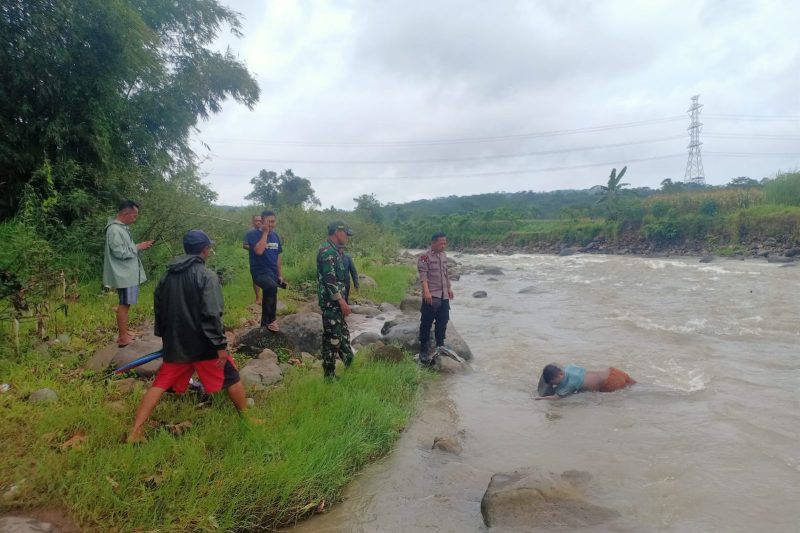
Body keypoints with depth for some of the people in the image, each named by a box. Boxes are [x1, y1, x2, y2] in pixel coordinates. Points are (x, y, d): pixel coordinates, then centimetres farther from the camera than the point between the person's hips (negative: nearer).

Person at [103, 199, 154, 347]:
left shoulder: (122, 227, 13)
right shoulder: (114, 229, -19)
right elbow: (120, 252, -23)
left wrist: (139, 246, 5)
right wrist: (138, 247, -15)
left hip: (129, 273, 10)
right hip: (124, 274, -10)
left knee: (126, 304, 16)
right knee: (124, 304, -4)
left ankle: (124, 332, 26)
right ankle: (123, 338, 2)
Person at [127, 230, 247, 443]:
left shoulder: (168, 275, 6)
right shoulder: (207, 276, -16)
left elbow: (158, 308, 14)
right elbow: (211, 315, -22)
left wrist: (164, 336, 25)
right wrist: (221, 345, -17)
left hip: (175, 344, 5)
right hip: (203, 343, -5)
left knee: (161, 384, 14)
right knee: (231, 377, 11)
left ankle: (135, 432, 7)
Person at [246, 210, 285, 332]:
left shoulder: (275, 236, 11)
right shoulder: (253, 234, -9)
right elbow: (259, 251, -26)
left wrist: (280, 276, 14)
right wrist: (265, 232, -18)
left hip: (273, 273, 7)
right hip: (260, 272, -7)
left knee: (268, 297, 15)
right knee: (272, 287, -35)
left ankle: (264, 324, 34)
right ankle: (271, 319, -19)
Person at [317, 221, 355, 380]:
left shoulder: (334, 250, 14)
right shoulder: (327, 251, -18)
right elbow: (329, 280, -24)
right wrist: (342, 301, -23)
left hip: (337, 301, 10)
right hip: (331, 302, -10)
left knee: (342, 334, 18)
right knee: (332, 338, -3)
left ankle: (349, 364, 31)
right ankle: (329, 376, 7)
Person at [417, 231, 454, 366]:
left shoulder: (444, 255, 13)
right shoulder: (425, 257, -11)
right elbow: (423, 275, -18)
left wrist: (449, 288, 24)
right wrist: (426, 292, -27)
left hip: (444, 295, 7)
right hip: (431, 296, -7)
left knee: (443, 321, 13)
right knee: (426, 323, -2)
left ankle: (440, 345, 29)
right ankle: (424, 351, 5)